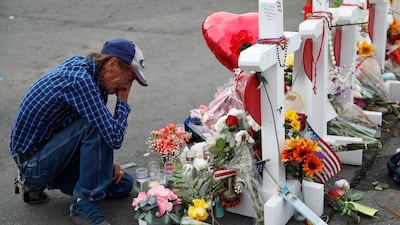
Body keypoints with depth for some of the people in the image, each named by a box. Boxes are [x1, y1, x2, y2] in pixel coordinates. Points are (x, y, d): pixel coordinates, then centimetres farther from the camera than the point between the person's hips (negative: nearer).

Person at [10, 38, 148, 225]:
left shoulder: (82, 65, 1)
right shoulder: (80, 80, -29)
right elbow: (114, 137, -33)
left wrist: (105, 161, 1)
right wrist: (123, 100, -17)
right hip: (32, 159, -10)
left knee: (123, 184, 7)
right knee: (95, 125, -29)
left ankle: (36, 184, 16)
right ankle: (84, 203, -16)